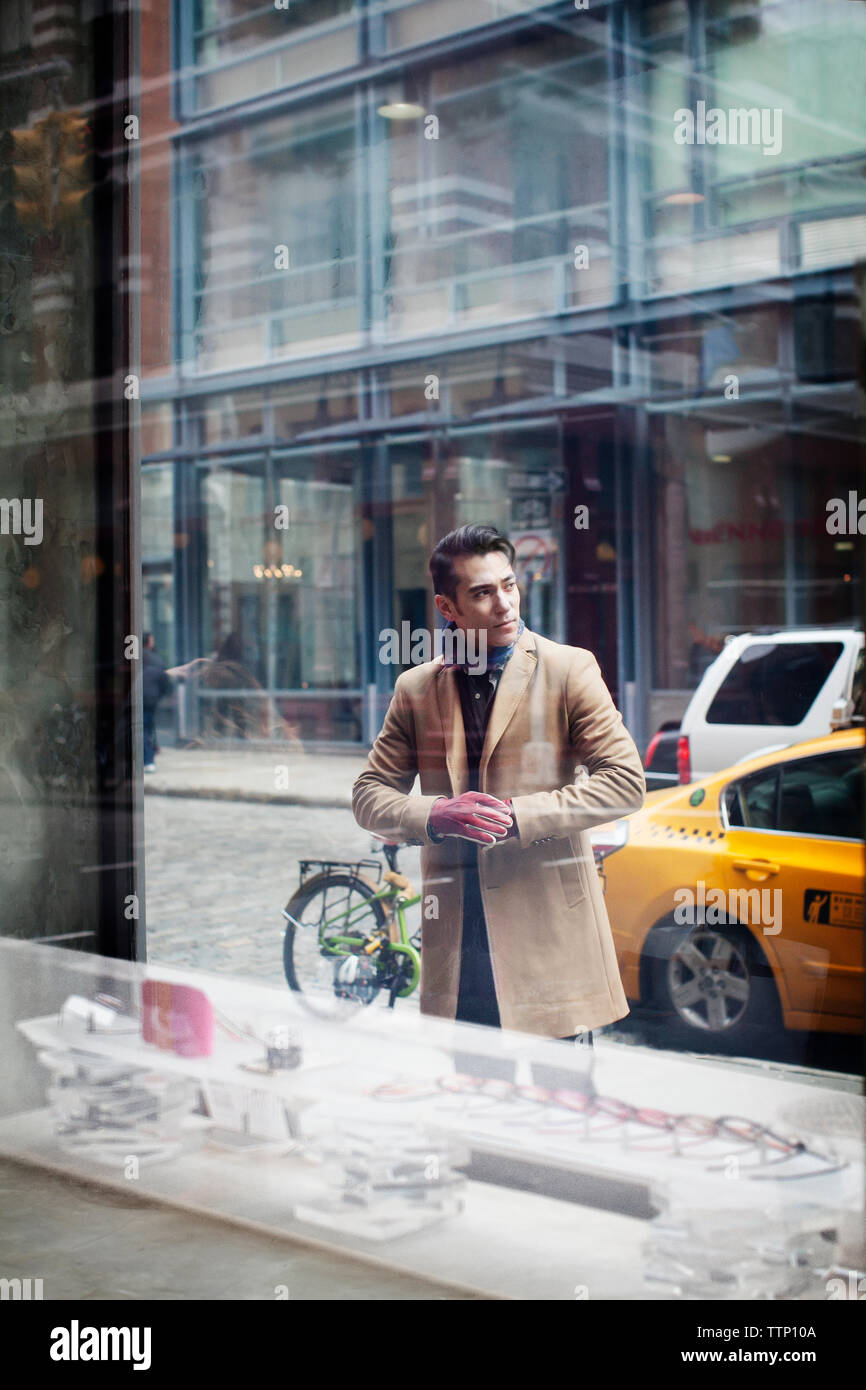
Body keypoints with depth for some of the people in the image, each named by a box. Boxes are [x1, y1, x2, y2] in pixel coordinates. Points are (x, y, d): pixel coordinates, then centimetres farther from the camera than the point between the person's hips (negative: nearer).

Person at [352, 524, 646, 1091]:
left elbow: (626, 781, -6)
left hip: (550, 923, -3)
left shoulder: (570, 669, 0)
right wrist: (435, 816, -10)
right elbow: (371, 795, 11)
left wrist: (519, 816, -15)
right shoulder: (416, 688, 9)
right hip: (456, 934, 3)